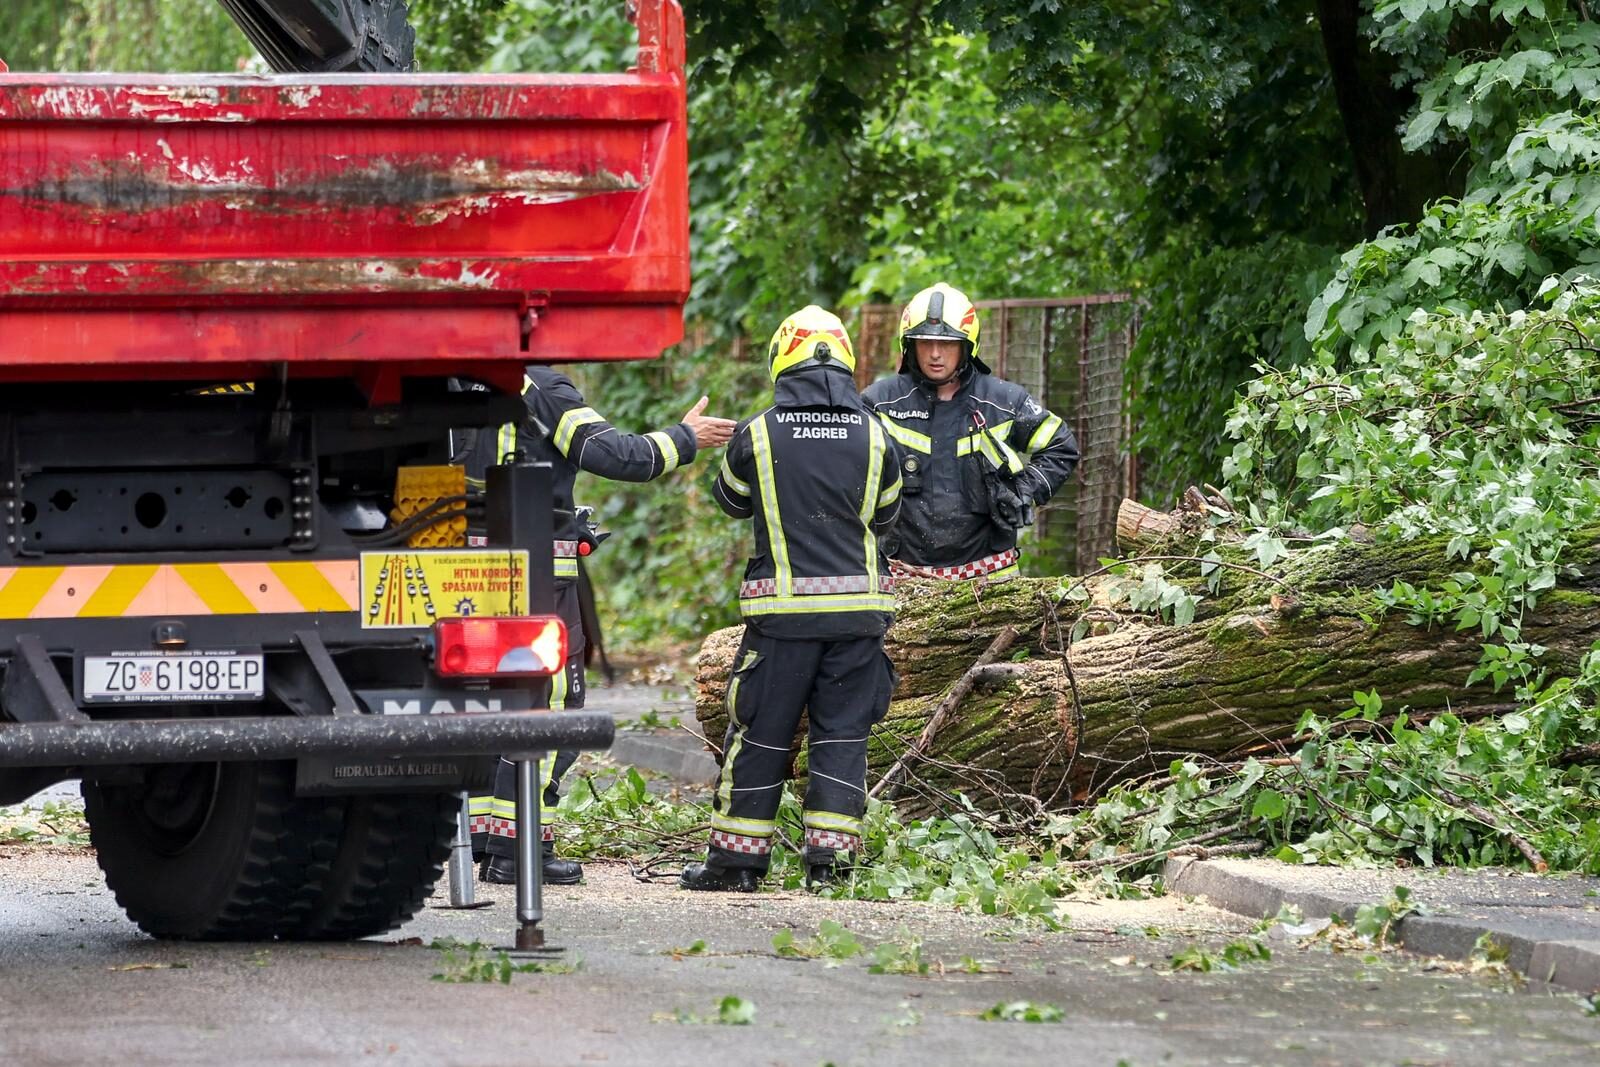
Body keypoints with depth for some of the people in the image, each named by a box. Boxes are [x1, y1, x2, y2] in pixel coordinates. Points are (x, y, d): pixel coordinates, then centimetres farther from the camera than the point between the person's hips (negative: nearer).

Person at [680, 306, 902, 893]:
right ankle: (829, 855, 5)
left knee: (760, 733, 6)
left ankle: (738, 856, 10)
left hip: (784, 607, -2)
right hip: (859, 607, 2)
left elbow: (731, 499, 14)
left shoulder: (757, 435, -5)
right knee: (843, 733, 8)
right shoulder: (875, 435, 0)